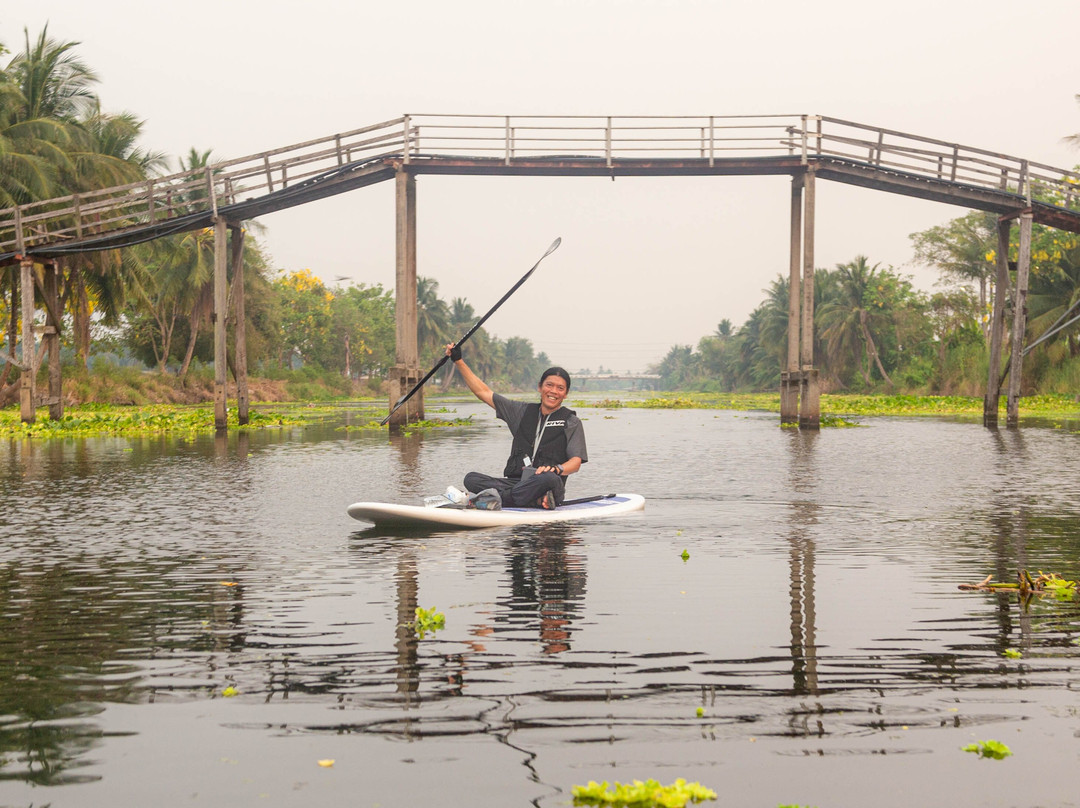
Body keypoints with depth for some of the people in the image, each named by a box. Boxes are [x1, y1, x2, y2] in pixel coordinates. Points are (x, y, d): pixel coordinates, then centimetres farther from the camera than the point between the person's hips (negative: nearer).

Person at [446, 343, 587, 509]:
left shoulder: (571, 422, 7)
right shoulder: (523, 411, 18)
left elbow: (576, 463, -4)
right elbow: (484, 392, 19)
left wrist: (557, 469, -26)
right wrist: (458, 361, 16)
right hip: (515, 481, 4)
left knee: (550, 479, -40)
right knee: (471, 478, -21)